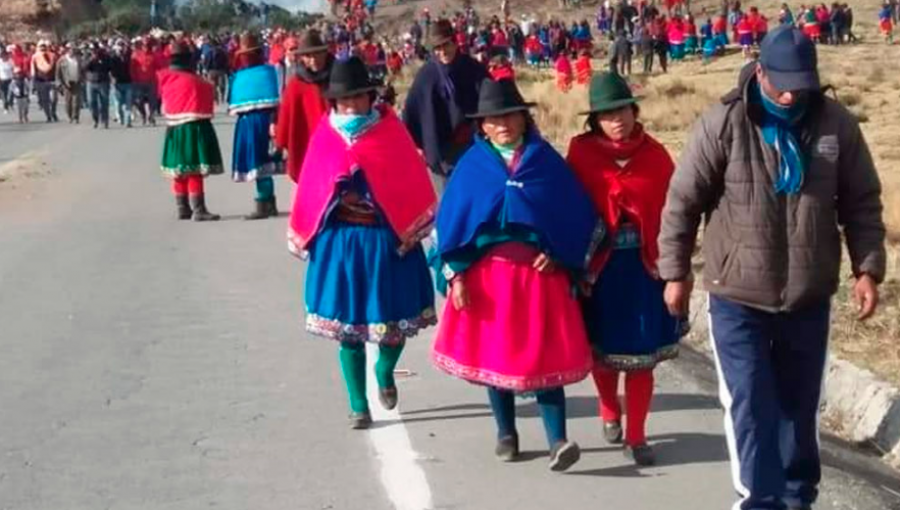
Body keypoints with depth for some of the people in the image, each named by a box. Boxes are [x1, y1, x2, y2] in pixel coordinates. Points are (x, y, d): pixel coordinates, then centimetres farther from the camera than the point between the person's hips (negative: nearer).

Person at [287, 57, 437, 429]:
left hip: (387, 240, 0)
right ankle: (358, 405, 18)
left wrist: (414, 229, -6)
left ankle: (385, 372, 39)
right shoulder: (325, 136, -1)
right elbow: (309, 188, 3)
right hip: (340, 242, 0)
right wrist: (303, 237, 2)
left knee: (394, 319, 6)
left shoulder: (389, 130, -3)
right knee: (348, 326, 5)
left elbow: (412, 181, -2)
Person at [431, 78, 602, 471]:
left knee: (546, 353, -5)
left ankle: (557, 440, -7)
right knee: (494, 353, 7)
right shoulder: (471, 166, 2)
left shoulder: (546, 160, 1)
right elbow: (449, 224, 2)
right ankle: (506, 433, 22)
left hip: (539, 272, -1)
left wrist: (559, 257, -5)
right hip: (487, 273, 1)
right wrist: (455, 275, -4)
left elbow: (579, 214, 5)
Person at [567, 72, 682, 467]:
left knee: (641, 353, 2)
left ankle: (636, 437, 12)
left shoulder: (654, 154, -3)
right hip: (599, 265, 0)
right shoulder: (581, 153, -7)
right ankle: (610, 414, 40)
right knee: (603, 348, 15)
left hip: (643, 265, 1)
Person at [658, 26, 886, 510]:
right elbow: (682, 201, -5)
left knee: (798, 407, 16)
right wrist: (675, 273, -2)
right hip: (737, 299, -3)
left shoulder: (837, 124, -3)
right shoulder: (723, 124, -11)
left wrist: (868, 268, 1)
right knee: (751, 408, -4)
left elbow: (862, 203, 7)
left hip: (810, 300, 3)